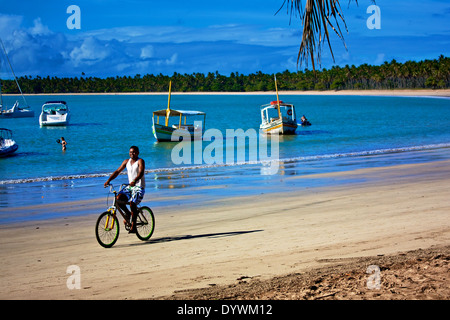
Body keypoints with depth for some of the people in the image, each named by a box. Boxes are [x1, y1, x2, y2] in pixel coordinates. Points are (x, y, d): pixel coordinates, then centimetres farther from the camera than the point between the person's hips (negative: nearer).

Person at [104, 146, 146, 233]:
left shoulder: (140, 161, -7)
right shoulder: (126, 161, 10)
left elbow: (141, 172, -25)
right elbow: (117, 172, 9)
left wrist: (134, 181, -44)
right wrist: (108, 180, -6)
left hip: (139, 187, -6)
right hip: (129, 187, 6)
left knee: (132, 203, -27)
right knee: (118, 198, -19)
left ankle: (133, 227, -20)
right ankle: (127, 213, 6)